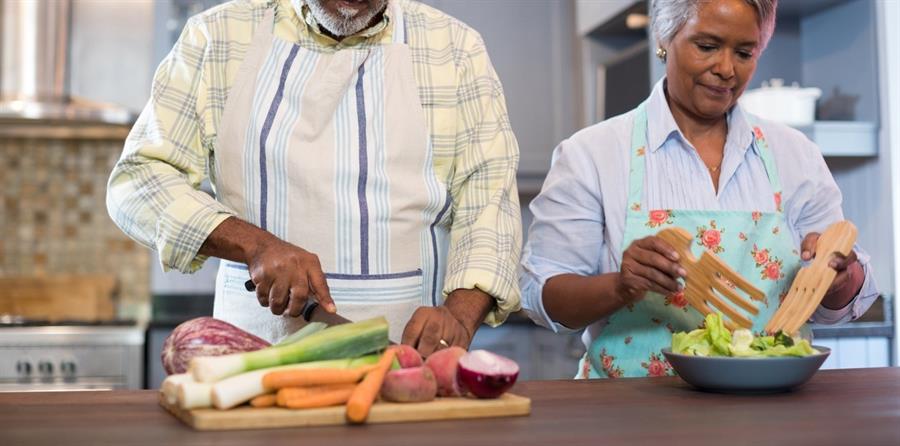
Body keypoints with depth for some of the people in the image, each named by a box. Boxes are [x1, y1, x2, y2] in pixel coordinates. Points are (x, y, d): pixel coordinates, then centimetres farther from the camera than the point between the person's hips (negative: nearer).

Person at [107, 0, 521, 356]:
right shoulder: (218, 36, 6)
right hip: (256, 346, 1)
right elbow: (137, 180, 3)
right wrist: (254, 244, -13)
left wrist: (459, 315, -18)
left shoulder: (456, 49, 6)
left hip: (403, 349, 0)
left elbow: (487, 195, 1)